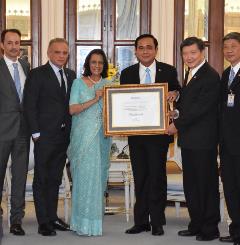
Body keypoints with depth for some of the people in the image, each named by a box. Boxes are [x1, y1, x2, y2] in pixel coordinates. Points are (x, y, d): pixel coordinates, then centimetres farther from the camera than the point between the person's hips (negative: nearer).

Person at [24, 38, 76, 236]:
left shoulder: (71, 75, 12)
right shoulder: (37, 74, -4)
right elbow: (29, 105, -8)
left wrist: (71, 131, 4)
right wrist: (36, 133, -12)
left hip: (64, 135, 6)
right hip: (45, 136, -5)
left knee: (55, 179, 13)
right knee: (41, 179, 1)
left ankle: (52, 217, 22)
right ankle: (43, 222, 5)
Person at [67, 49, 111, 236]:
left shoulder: (108, 85, 12)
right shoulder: (78, 83, 3)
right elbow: (72, 109, -7)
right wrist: (94, 100, -14)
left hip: (102, 135, 3)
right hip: (84, 135, -3)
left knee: (99, 175, 6)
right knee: (85, 175, -6)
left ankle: (96, 217, 16)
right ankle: (85, 222, 0)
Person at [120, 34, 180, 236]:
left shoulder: (169, 71, 3)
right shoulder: (127, 73, 7)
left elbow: (177, 92, 10)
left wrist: (175, 93, -13)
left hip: (158, 134, -2)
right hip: (135, 134, 2)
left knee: (157, 177, 1)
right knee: (140, 177, 9)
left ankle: (157, 222, 10)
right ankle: (141, 221, 17)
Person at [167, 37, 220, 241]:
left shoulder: (210, 76, -15)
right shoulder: (191, 73, 16)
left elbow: (200, 108, -20)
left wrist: (177, 125, -13)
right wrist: (177, 112, 3)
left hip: (203, 140, -9)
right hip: (189, 139, 9)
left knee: (207, 184, 1)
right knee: (190, 184, 14)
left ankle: (210, 228, 12)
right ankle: (196, 224, 25)